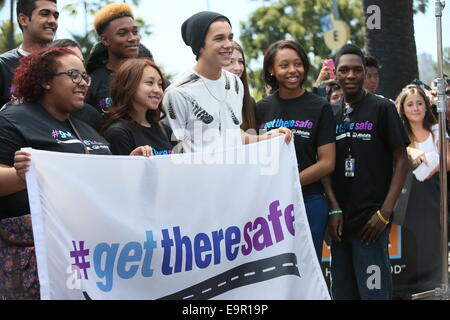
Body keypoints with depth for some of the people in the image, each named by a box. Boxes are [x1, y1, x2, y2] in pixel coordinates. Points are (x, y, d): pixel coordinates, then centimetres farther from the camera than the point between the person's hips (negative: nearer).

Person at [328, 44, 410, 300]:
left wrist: (384, 213, -13)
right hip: (341, 220, 5)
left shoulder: (382, 108, -3)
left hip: (370, 221, -5)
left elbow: (401, 161, -5)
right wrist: (334, 211, 1)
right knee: (342, 291, 11)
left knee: (373, 291, -5)